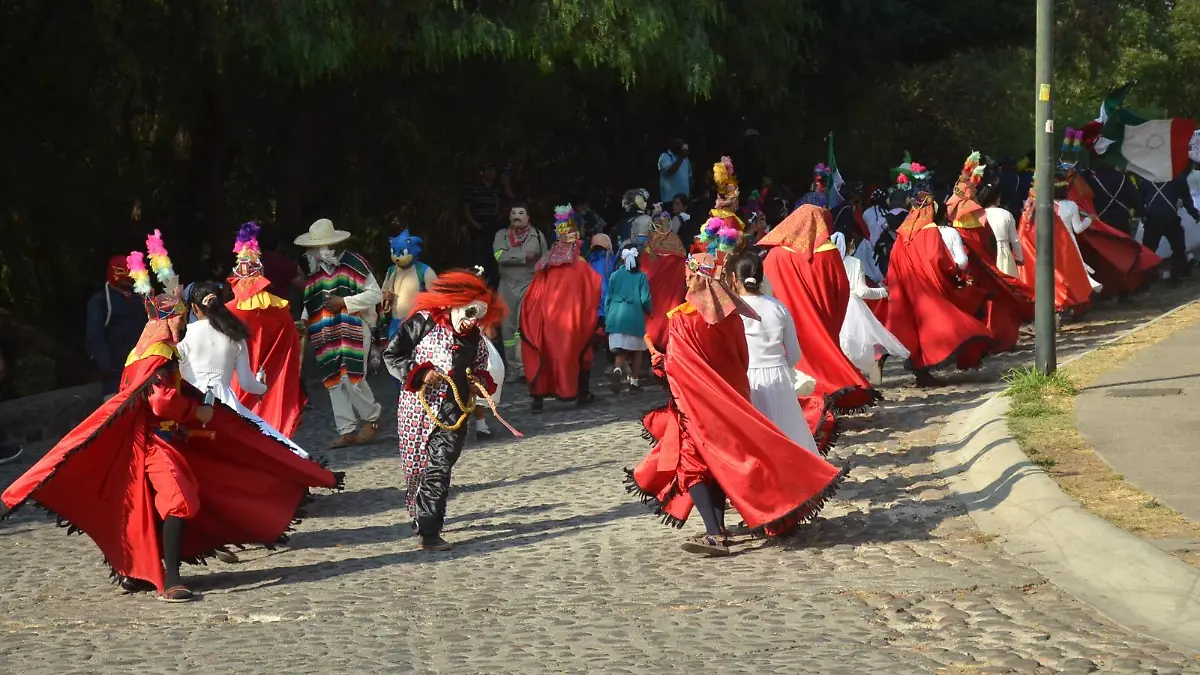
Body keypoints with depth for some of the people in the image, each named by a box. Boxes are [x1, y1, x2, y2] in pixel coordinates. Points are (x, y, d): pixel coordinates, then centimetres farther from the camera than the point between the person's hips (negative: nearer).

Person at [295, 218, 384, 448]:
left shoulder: (353, 263, -7)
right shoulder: (314, 269, 14)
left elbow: (376, 293, -8)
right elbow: (310, 302, 23)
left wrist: (345, 302, -16)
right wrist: (304, 320, 5)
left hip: (353, 330, -7)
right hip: (326, 335, 7)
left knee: (352, 377, -14)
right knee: (334, 382, 4)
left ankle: (371, 418, 8)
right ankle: (347, 430, 9)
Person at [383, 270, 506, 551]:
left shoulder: (475, 339, 7)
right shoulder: (423, 323, -5)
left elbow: (480, 370, 23)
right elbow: (391, 355, -3)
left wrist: (480, 384, 1)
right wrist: (420, 373, -15)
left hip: (453, 410, 2)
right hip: (417, 406, -2)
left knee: (440, 467, -11)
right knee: (416, 465, 10)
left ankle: (428, 529, -12)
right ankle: (420, 516, 33)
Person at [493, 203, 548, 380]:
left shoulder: (537, 235, 7)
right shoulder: (501, 235, 7)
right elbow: (500, 256, -11)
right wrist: (525, 256, -13)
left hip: (530, 285, -2)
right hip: (508, 286, 2)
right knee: (508, 327, 4)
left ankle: (521, 366, -16)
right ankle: (512, 368, 11)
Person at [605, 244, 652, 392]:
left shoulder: (614, 276, 4)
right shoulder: (641, 277, -2)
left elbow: (608, 299, 7)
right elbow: (645, 299, -6)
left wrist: (607, 319, 16)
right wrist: (649, 310, 15)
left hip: (616, 317, 2)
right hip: (635, 317, -2)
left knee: (620, 351, 5)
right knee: (637, 350, 15)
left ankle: (618, 369, -25)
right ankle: (634, 380, 15)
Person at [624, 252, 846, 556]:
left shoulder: (683, 318, -16)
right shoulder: (731, 316, 0)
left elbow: (676, 366, -14)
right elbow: (742, 360, 8)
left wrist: (659, 360, 8)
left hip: (696, 404, -6)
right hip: (730, 399, 6)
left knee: (692, 464, 2)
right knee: (722, 461, 16)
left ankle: (714, 533, -12)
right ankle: (717, 529, 16)